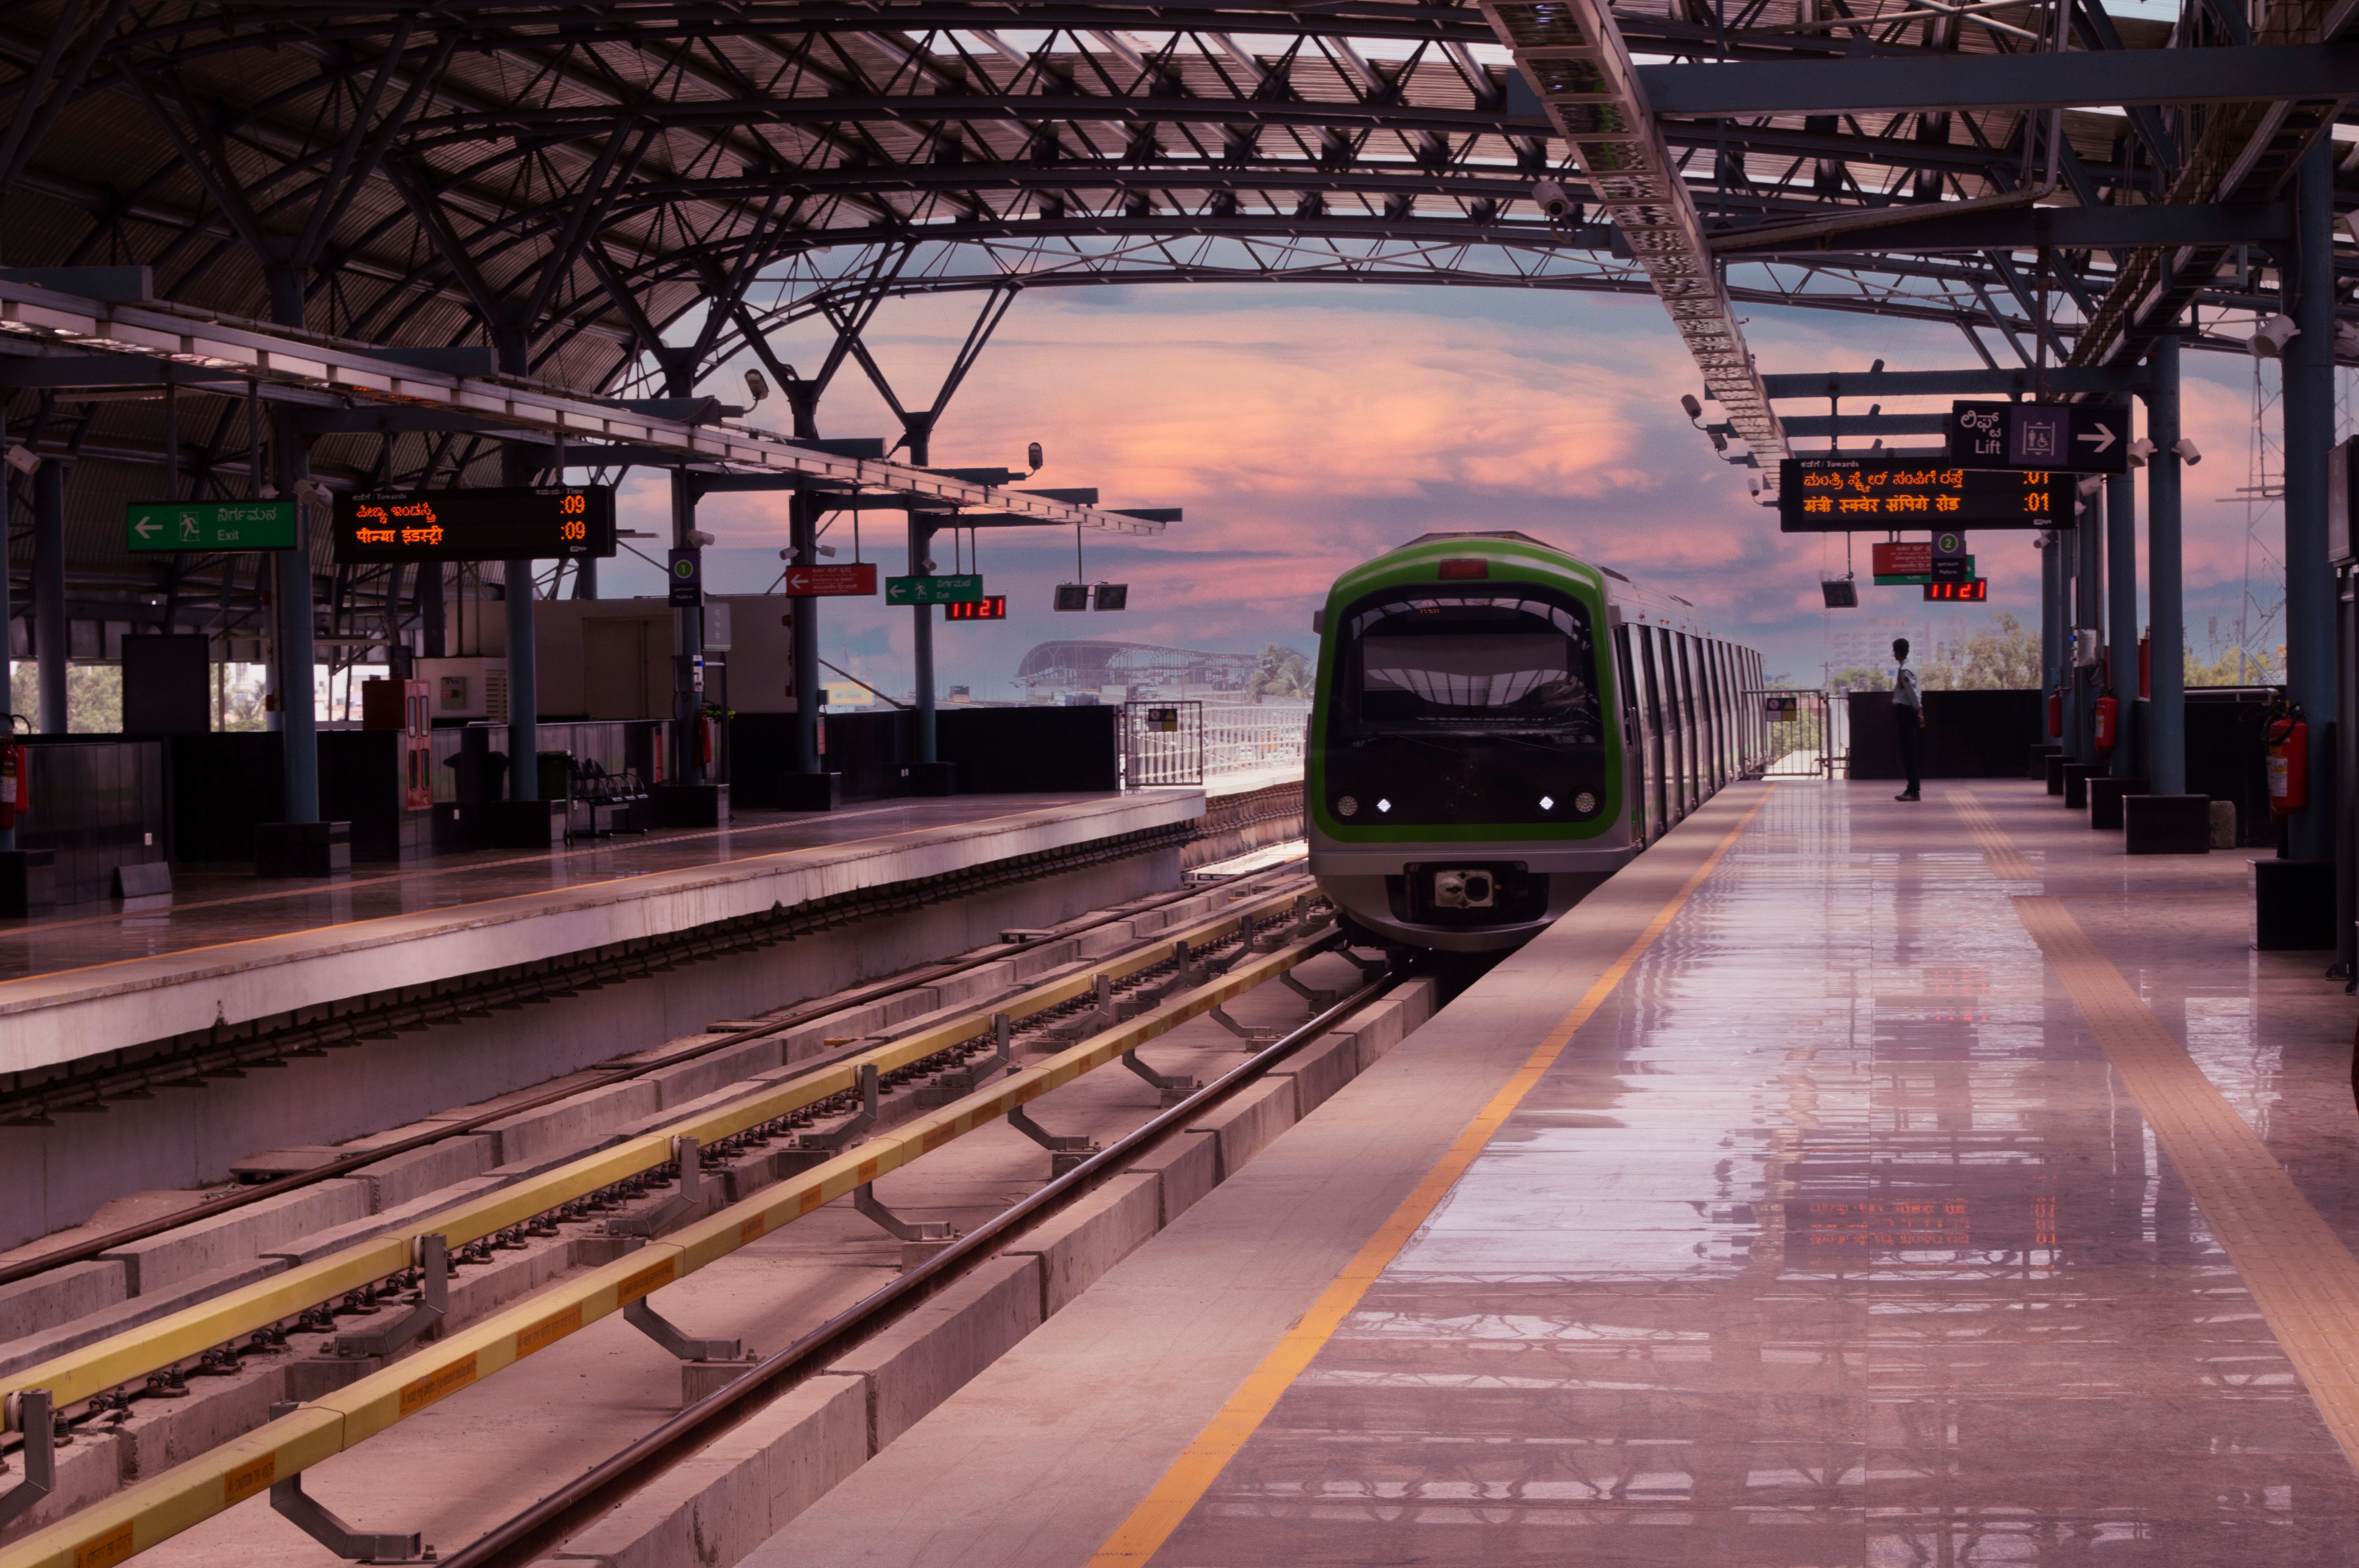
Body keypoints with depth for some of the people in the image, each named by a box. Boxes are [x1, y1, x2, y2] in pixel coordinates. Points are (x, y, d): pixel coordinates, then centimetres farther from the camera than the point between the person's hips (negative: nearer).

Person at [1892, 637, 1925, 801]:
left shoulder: (1905, 671, -17)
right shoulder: (1908, 668, 13)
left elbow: (1914, 693, -19)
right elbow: (1917, 692, 16)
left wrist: (1918, 712, -14)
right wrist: (1919, 712, 17)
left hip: (1905, 712, -10)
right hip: (1909, 711, 10)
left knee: (1909, 752, -8)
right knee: (1909, 751, 12)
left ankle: (1914, 791, -8)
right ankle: (1913, 790, 16)